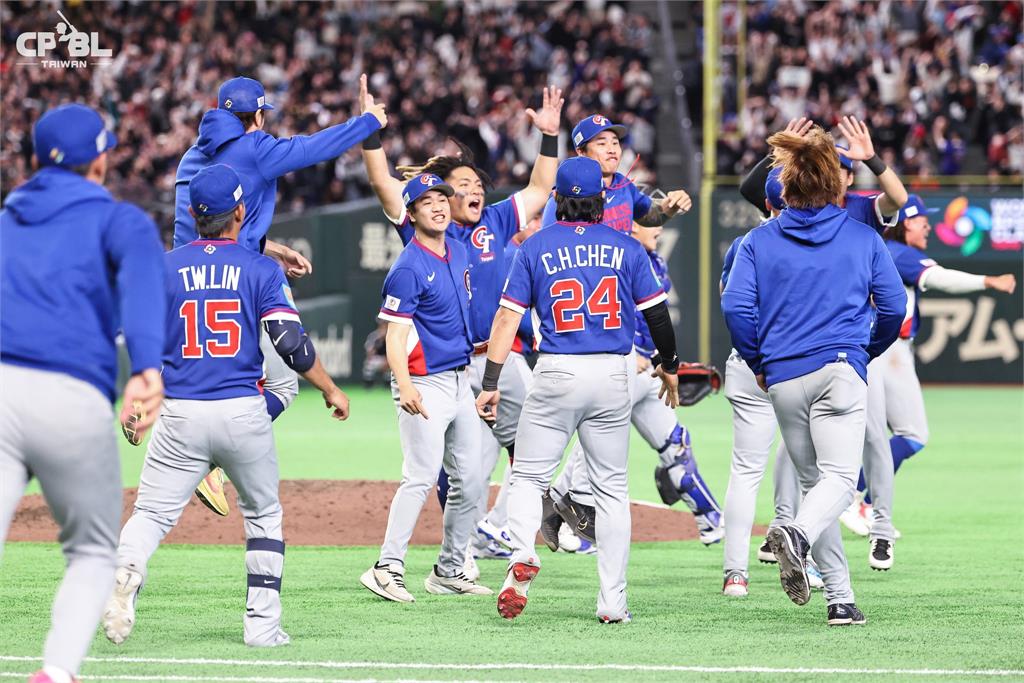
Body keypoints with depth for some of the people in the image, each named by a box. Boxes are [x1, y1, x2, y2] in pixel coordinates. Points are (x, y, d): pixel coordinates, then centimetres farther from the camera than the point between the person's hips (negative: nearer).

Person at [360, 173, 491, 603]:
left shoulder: (457, 250, 11)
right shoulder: (408, 268, -14)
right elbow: (395, 336, -19)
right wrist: (404, 386, -34)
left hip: (460, 381, 9)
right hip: (425, 385, -9)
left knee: (470, 481, 9)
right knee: (422, 476, -17)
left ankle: (449, 572, 17)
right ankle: (388, 569, -17)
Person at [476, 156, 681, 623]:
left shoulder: (536, 247, 1)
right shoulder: (625, 247, 3)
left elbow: (508, 316, -3)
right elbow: (656, 312, 5)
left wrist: (491, 384, -3)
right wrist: (669, 365, 21)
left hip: (556, 374, -1)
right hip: (613, 375, 1)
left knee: (528, 476, 7)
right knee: (611, 487, 9)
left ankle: (522, 555, -22)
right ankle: (613, 601, 5)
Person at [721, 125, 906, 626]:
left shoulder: (759, 241, 7)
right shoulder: (863, 238, 7)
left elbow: (736, 306, -3)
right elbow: (895, 306, 5)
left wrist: (757, 362, 10)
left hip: (783, 378, 2)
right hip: (840, 368, -2)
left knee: (813, 480, 12)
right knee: (840, 476, -12)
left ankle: (840, 598, 7)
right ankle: (799, 536, -44)